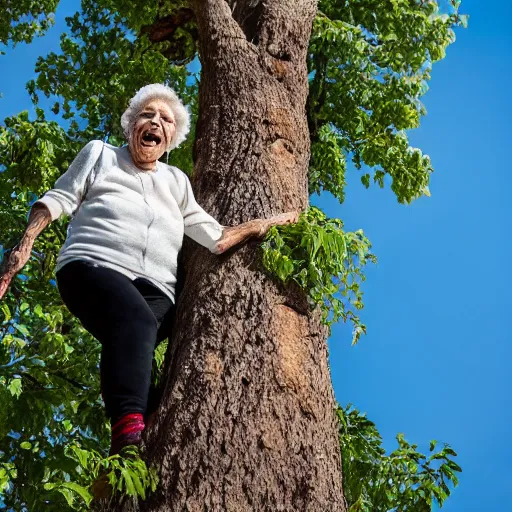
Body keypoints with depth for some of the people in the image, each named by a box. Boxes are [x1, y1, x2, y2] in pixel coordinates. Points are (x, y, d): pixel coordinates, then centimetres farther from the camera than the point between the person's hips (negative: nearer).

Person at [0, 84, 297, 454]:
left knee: (135, 347, -33)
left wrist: (269, 223, 19)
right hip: (93, 265, -4)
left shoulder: (176, 181, 28)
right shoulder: (101, 154, 21)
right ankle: (128, 436, -60)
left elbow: (215, 238, 25)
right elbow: (59, 200, 15)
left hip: (154, 288, 4)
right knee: (137, 322, -39)